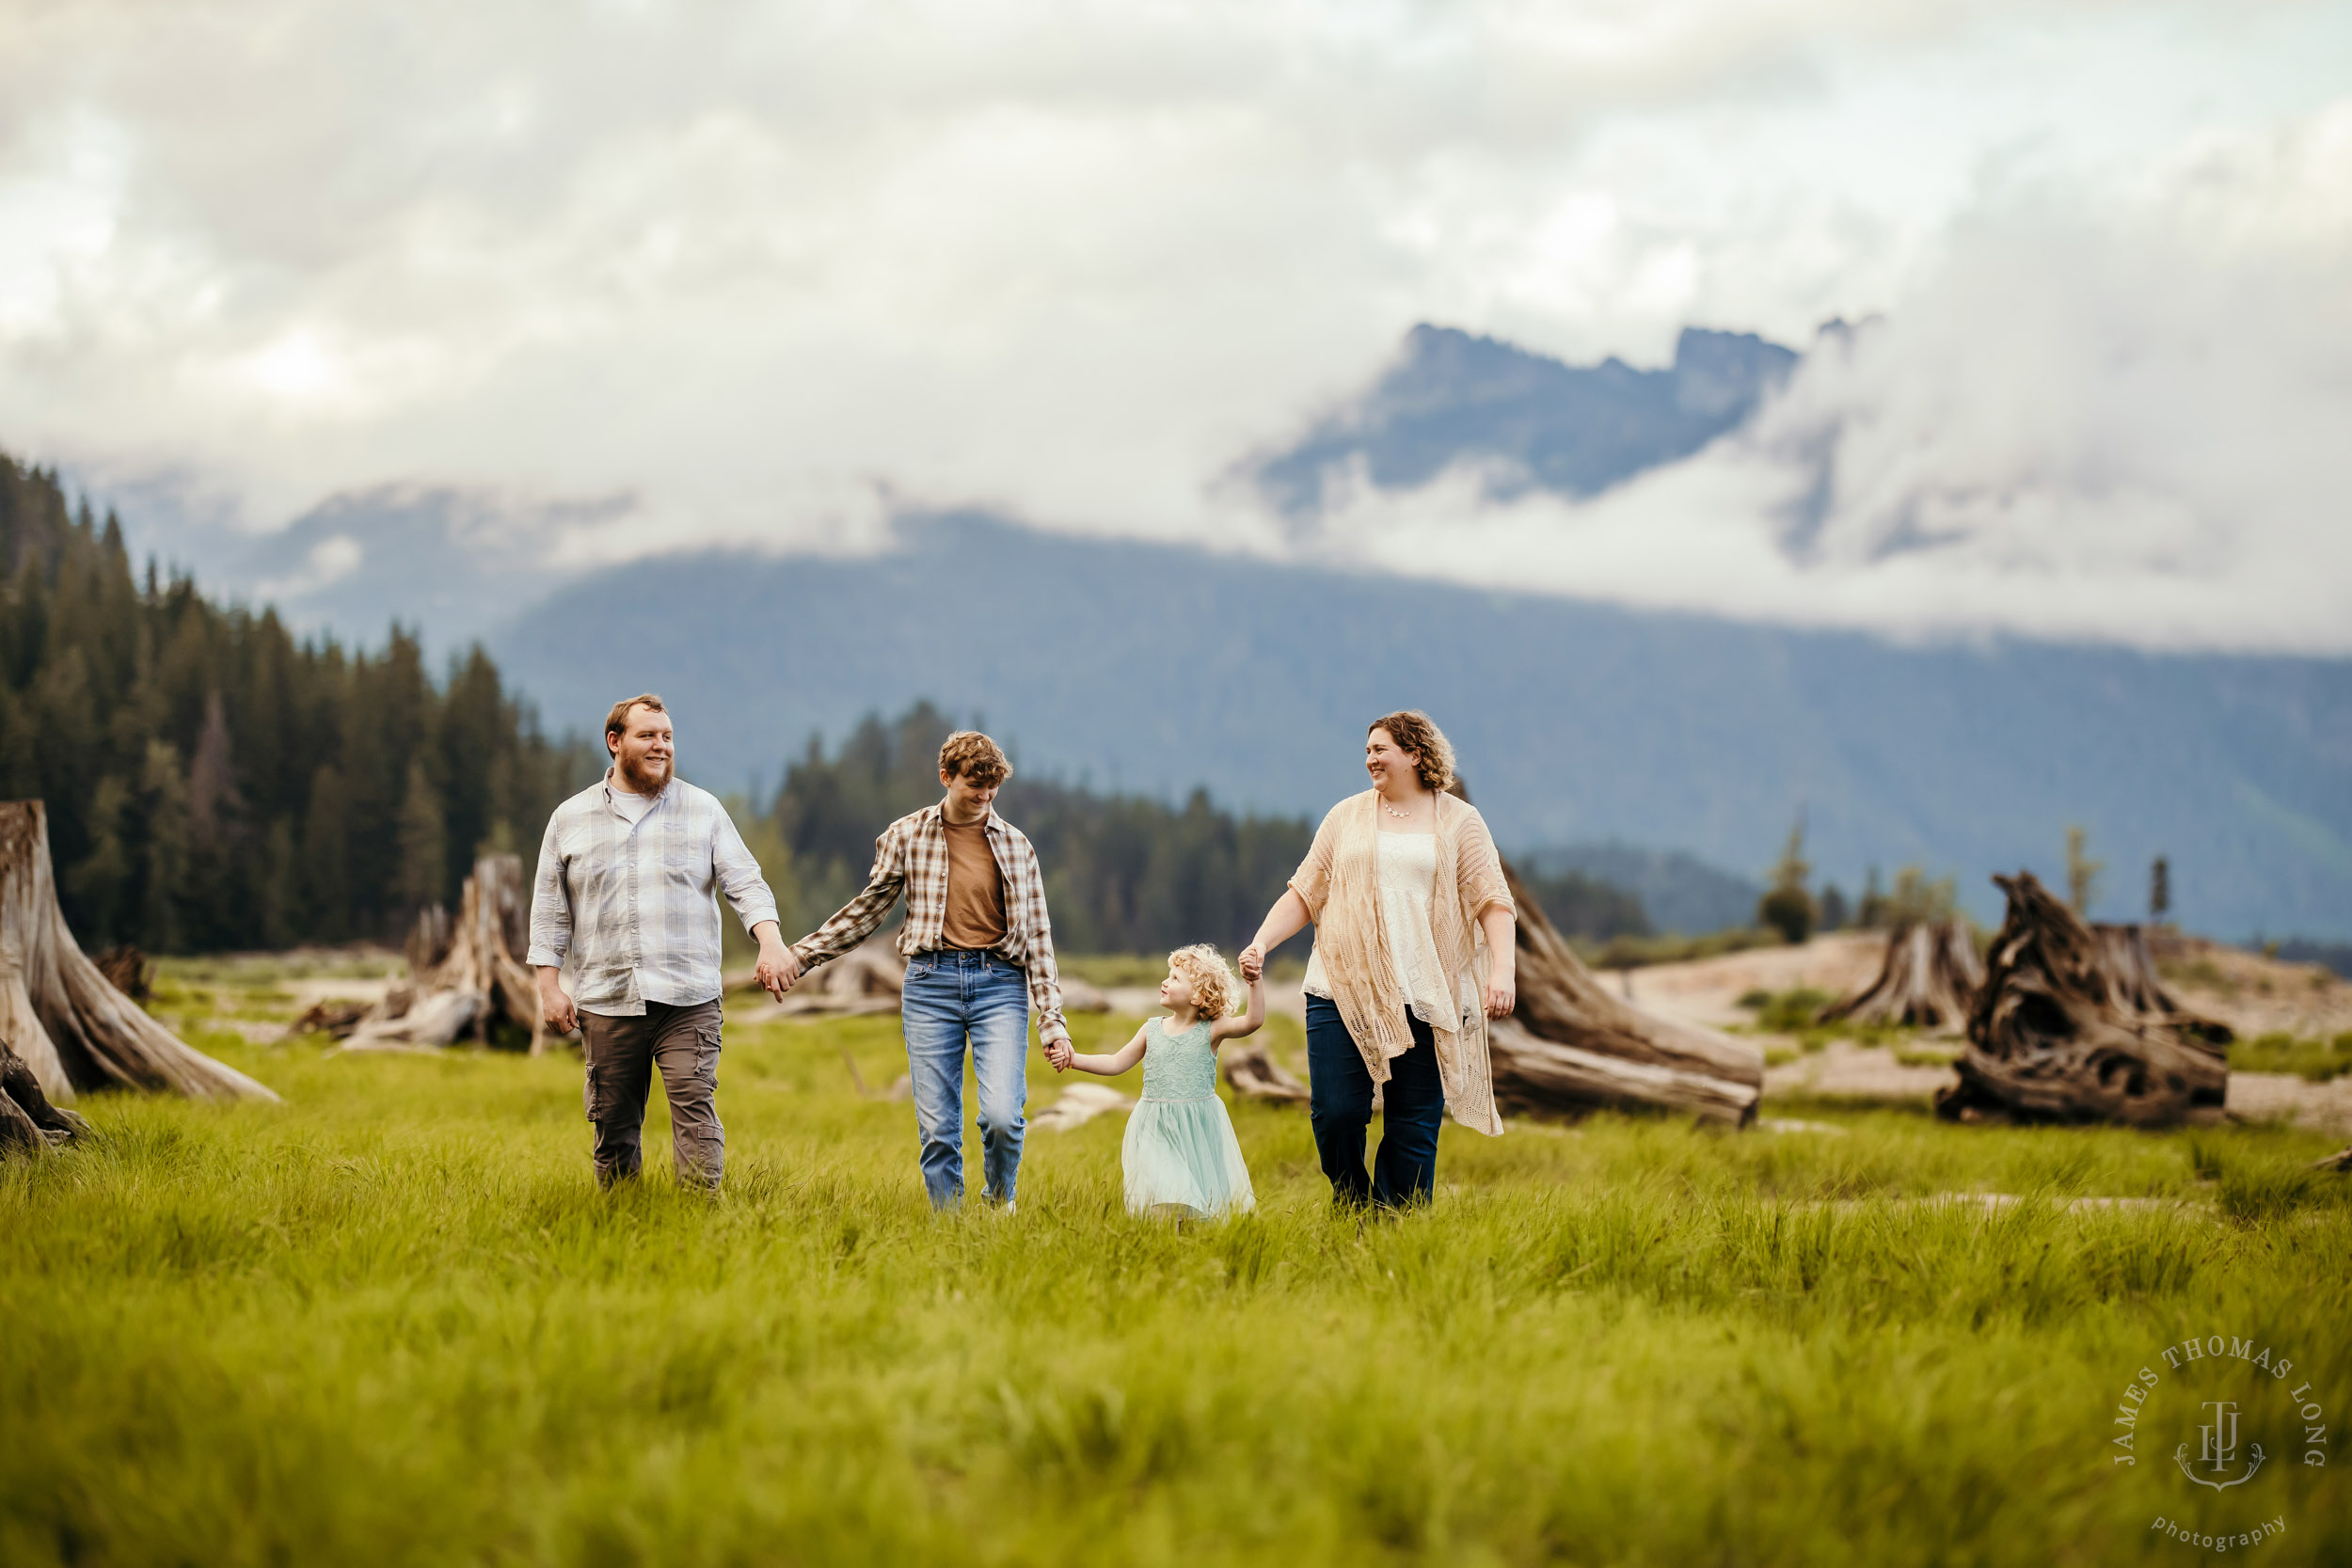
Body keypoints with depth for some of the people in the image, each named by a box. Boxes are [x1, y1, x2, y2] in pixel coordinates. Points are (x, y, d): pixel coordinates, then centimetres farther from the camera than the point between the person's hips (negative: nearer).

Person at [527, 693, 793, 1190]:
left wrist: (771, 944, -14)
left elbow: (746, 883, 3)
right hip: (605, 1001, 1)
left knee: (695, 1112, -14)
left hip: (688, 1000, -1)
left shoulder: (703, 810, 9)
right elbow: (549, 910, 12)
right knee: (614, 1129, 5)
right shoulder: (570, 819, 11)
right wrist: (550, 986, 2)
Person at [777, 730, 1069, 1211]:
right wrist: (800, 955, 9)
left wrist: (1051, 1018, 2)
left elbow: (1038, 934, 8)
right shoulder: (905, 836, 6)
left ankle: (1001, 1204, 13)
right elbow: (867, 909, 15)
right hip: (931, 982, 1)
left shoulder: (1014, 844, 7)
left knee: (1003, 1116, -14)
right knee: (937, 1126, -2)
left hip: (999, 982, -1)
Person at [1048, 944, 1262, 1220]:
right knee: (1160, 1195, -16)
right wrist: (1073, 1059, 4)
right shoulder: (1152, 1029, 7)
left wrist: (1255, 981, -27)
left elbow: (1253, 1020, -15)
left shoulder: (1211, 1030, -3)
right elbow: (1116, 1063, 13)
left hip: (1198, 1126, -1)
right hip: (1157, 1130, 1)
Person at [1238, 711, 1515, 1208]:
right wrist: (1260, 944, -2)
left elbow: (1493, 902, 0)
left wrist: (1502, 969, -15)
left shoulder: (1459, 821, 8)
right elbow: (1304, 895, 13)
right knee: (1334, 1113, -8)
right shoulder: (1347, 817, 14)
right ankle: (1353, 1210, 16)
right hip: (1342, 993, 1)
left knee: (1414, 1127, -2)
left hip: (1426, 999, -1)